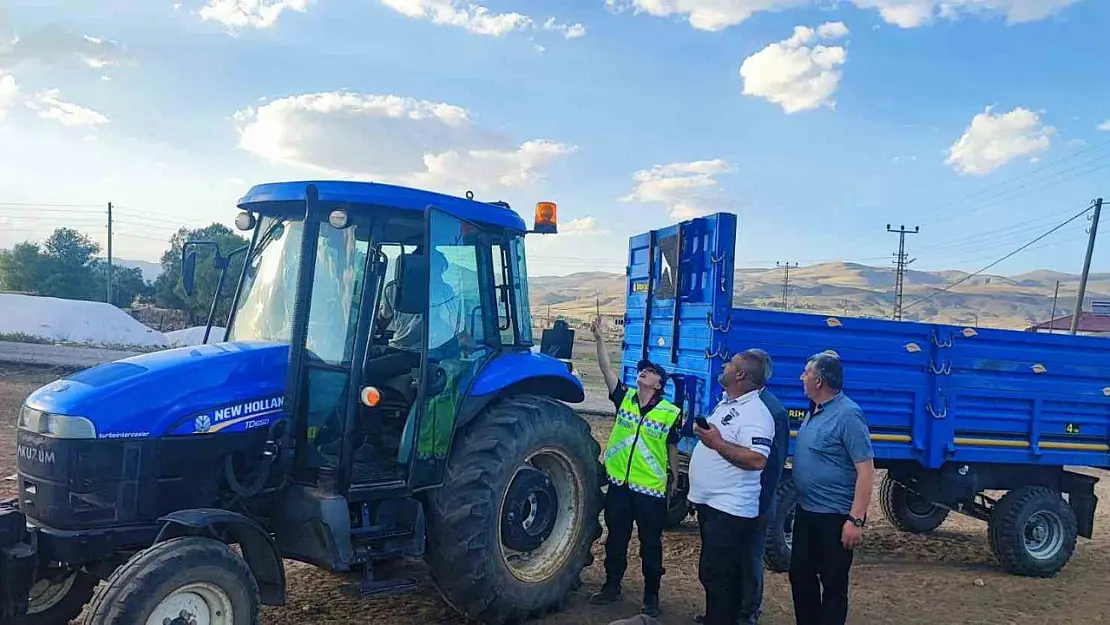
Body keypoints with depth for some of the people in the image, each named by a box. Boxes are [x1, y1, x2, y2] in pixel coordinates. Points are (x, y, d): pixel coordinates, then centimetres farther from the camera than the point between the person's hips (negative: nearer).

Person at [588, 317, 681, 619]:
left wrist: (674, 478, 11)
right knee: (616, 539, 16)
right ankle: (612, 585, 33)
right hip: (619, 484, 3)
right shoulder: (624, 398, -1)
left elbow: (672, 449, 4)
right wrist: (599, 338, -21)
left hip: (651, 490, -2)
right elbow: (606, 368, -11)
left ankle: (651, 596, 23)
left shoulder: (671, 412, -7)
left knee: (650, 545, 9)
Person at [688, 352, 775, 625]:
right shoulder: (726, 403, 13)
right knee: (716, 572, 20)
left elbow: (757, 460, -30)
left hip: (730, 509, -10)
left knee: (716, 575, -6)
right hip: (710, 503, 10)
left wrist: (717, 443, -27)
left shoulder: (755, 413, -19)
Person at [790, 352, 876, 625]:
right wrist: (801, 502, 16)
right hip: (806, 512, 9)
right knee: (801, 574, 17)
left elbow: (866, 471, -21)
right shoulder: (814, 412, 9)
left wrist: (856, 520, -24)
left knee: (833, 584, 5)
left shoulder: (847, 415, -18)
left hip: (834, 517, -9)